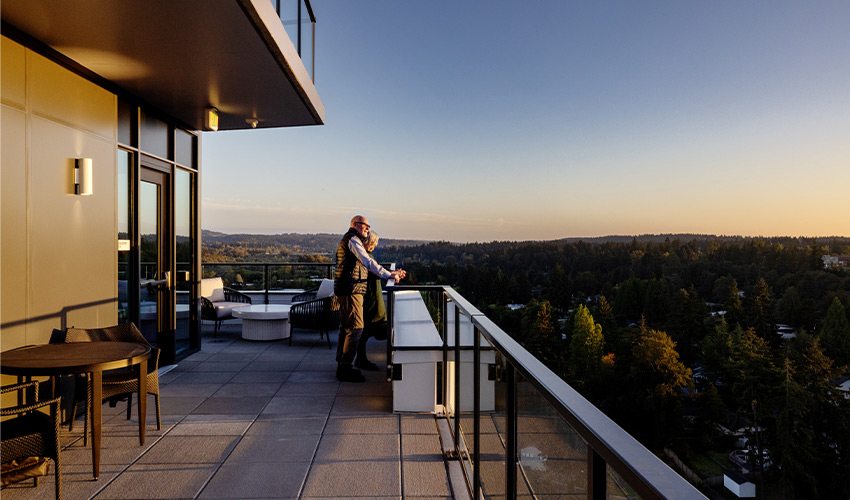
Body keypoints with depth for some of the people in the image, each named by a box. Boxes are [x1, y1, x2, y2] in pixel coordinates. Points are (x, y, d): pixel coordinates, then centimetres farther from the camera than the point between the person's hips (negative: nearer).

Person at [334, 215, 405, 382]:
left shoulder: (349, 240, 24)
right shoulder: (352, 239, -9)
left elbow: (365, 265, 23)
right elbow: (368, 262, -20)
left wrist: (392, 272, 18)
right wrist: (388, 275, -24)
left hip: (346, 290, 11)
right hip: (351, 290, -11)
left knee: (346, 327, 15)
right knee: (356, 327, -10)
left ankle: (341, 365, 24)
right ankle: (345, 369, -5)